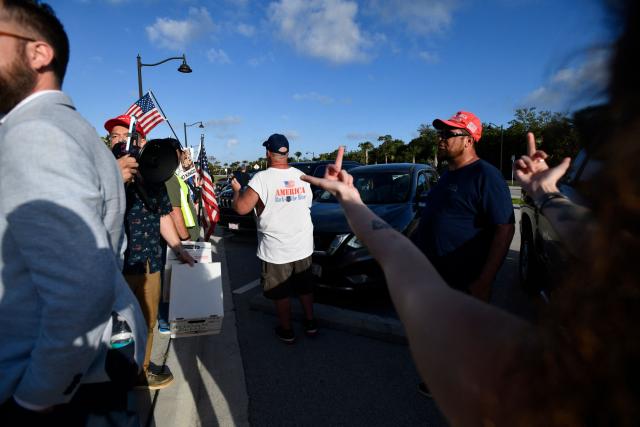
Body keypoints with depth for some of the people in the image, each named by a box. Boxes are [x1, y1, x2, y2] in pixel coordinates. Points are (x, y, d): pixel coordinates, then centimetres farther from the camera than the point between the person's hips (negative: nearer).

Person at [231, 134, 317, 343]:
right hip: (303, 246, 5)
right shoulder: (301, 176, 1)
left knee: (280, 293, 11)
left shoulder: (262, 178, -15)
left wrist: (236, 189, 2)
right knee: (305, 286, 20)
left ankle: (286, 331, 24)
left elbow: (241, 207, -16)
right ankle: (310, 323, 33)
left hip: (276, 249, -5)